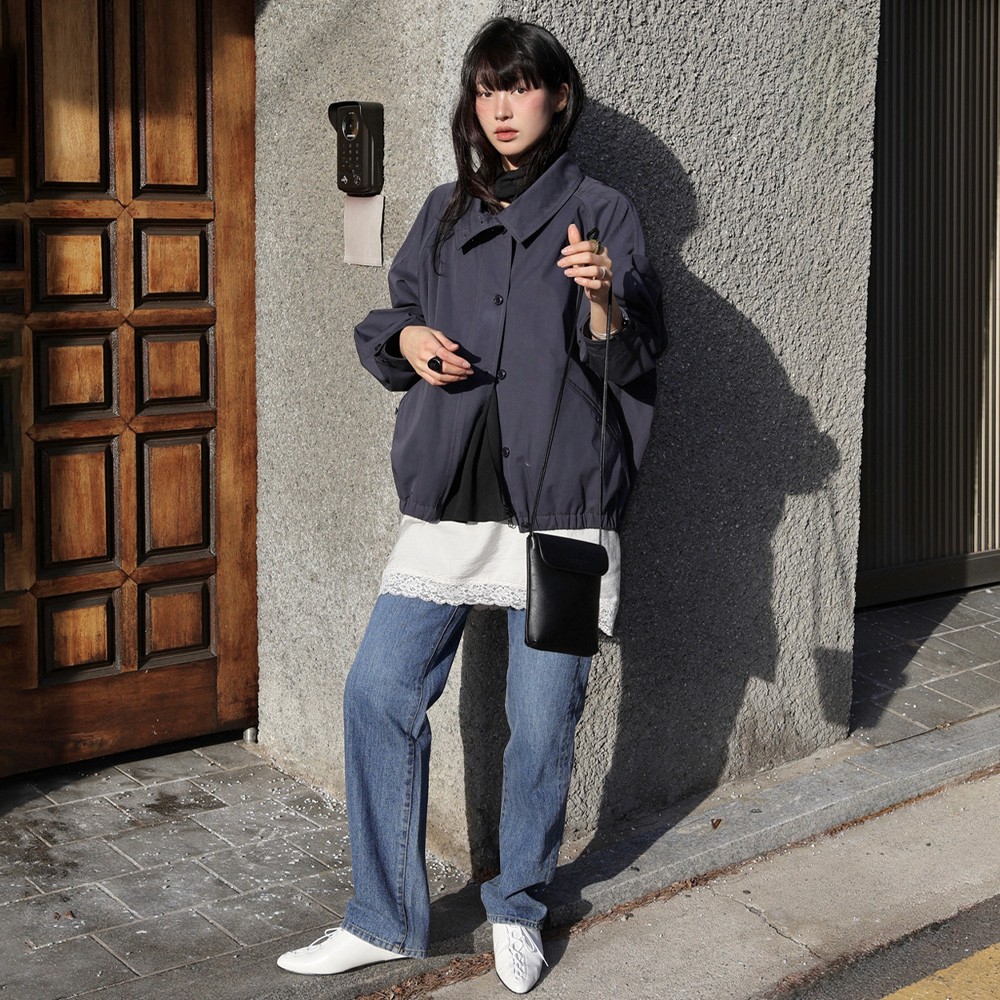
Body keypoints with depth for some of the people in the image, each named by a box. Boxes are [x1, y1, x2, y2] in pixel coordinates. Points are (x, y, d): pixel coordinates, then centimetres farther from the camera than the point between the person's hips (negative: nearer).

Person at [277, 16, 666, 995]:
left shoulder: (599, 213, 3)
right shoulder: (445, 214, 14)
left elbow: (631, 359, -2)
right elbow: (385, 323, 21)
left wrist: (602, 298, -22)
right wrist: (407, 339, -1)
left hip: (558, 502, -3)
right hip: (448, 498, 4)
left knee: (542, 720, 2)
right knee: (379, 692, -2)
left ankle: (517, 907, 25)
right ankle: (386, 919, 13)